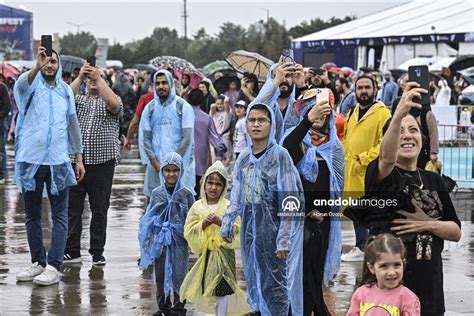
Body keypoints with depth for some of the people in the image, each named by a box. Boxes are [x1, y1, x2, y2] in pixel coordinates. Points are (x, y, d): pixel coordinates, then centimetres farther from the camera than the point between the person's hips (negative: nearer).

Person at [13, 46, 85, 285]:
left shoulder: (65, 90, 9)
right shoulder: (31, 86, 1)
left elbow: (73, 124, 15)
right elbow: (21, 86, -26)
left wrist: (79, 158, 13)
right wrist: (37, 67, -43)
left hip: (58, 162, 1)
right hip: (30, 159, -1)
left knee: (59, 216, -2)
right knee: (32, 216, 7)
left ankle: (53, 267, -1)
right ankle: (38, 263, 18)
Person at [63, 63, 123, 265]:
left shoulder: (111, 100, 10)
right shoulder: (78, 101, 15)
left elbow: (114, 105, -15)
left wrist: (99, 78, -15)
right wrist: (79, 77, -12)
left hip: (102, 163, -2)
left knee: (100, 210, 3)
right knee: (72, 208, 2)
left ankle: (97, 252, 9)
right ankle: (72, 251, 9)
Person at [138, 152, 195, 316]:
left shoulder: (186, 194, -3)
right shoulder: (157, 193, 3)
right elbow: (148, 218, 10)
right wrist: (147, 241, 9)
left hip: (179, 241, -2)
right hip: (160, 241, 2)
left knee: (178, 274, 3)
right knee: (160, 274, 8)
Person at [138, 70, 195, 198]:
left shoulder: (183, 107, 0)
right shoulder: (150, 109, 10)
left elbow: (187, 138, -5)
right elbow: (145, 138, 7)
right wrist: (156, 163, -5)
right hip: (156, 167, 3)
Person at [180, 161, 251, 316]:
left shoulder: (229, 206, -4)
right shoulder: (197, 207, 3)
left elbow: (237, 229, -9)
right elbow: (189, 231, -1)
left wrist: (220, 222, -20)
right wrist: (204, 223, -16)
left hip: (223, 252, -3)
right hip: (205, 252, 3)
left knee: (221, 289, -8)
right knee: (209, 290, 10)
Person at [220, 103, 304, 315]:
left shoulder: (280, 156, -11)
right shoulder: (244, 158, 7)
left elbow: (289, 202, -13)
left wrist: (284, 239, -17)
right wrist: (227, 224, 13)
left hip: (272, 227, -6)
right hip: (249, 228, 6)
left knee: (275, 281, -2)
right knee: (254, 278, 13)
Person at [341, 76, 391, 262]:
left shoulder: (382, 113, -9)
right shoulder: (352, 113, 15)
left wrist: (364, 159, -19)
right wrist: (345, 159, 9)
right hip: (351, 173, 7)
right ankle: (360, 248, 24)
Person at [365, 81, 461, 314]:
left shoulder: (434, 181, 11)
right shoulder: (381, 175, -5)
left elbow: (456, 232, 10)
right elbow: (387, 159, -30)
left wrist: (428, 224, -11)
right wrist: (399, 115, -46)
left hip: (429, 289, 5)